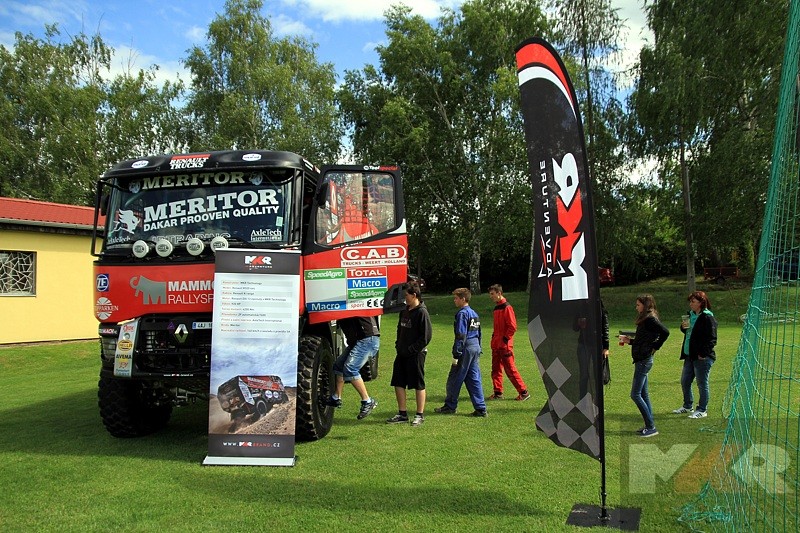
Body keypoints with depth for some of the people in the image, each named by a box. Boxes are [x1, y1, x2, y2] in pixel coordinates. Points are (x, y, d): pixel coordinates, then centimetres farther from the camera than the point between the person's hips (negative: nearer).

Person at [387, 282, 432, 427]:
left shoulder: (422, 312, -13)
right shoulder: (404, 311, 11)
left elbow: (426, 336, -17)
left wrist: (411, 349, -16)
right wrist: (398, 344, 9)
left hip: (416, 355, -8)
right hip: (402, 354, 8)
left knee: (419, 385, 3)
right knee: (398, 383, 10)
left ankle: (420, 415, 14)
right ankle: (402, 414, 21)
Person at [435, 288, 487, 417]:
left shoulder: (462, 313, -12)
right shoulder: (474, 314, 16)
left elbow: (461, 336, -17)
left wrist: (456, 355, -16)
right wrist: (478, 352, 23)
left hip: (466, 349, -9)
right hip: (476, 348, 9)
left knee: (454, 379, 3)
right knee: (474, 380, 9)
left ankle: (450, 406, 13)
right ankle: (480, 409, 8)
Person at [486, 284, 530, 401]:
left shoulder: (507, 307, -14)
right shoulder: (497, 307, 14)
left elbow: (512, 326, -18)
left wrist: (505, 339, -16)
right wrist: (495, 337, 14)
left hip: (505, 345, -9)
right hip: (496, 344, 9)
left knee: (510, 369, -4)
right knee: (496, 369, 10)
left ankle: (523, 392, 5)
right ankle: (498, 393, 17)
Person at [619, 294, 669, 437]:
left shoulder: (650, 320, -15)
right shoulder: (645, 319, 14)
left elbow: (665, 332, -26)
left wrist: (655, 348, -17)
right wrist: (629, 341, 16)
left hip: (644, 360, -10)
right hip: (642, 360, 10)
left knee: (635, 394, -7)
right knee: (643, 394, 14)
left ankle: (651, 427, -2)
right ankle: (650, 426, 19)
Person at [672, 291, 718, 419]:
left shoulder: (707, 318, -15)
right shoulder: (691, 315, 11)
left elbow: (712, 339, -18)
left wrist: (703, 353, -21)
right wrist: (683, 327, 2)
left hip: (702, 357, -9)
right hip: (690, 355, 9)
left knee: (702, 384, 2)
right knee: (685, 381, 16)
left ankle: (702, 410, 14)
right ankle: (687, 406, 31)